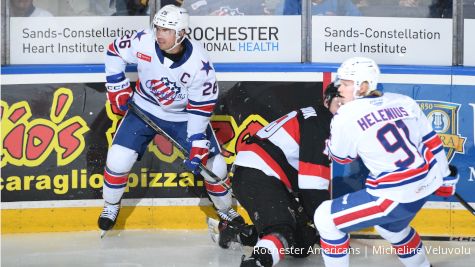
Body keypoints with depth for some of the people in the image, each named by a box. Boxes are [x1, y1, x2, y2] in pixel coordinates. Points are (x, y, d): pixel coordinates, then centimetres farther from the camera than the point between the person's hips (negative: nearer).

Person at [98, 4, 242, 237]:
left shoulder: (199, 64, -27)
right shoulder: (143, 42, -24)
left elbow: (201, 107, -21)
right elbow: (115, 52, -4)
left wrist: (198, 146, -24)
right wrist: (118, 89, -4)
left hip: (184, 115, -1)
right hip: (144, 109, 1)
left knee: (213, 164, -5)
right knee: (118, 158, -13)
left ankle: (225, 209, 25)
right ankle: (111, 206, 16)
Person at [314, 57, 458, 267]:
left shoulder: (346, 115, -11)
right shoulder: (403, 102, 5)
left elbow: (340, 156, 5)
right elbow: (432, 142, 11)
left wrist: (335, 115, 19)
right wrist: (445, 179, 22)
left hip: (396, 197, -8)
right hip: (425, 186, 8)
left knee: (326, 219, 4)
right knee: (391, 225, 37)